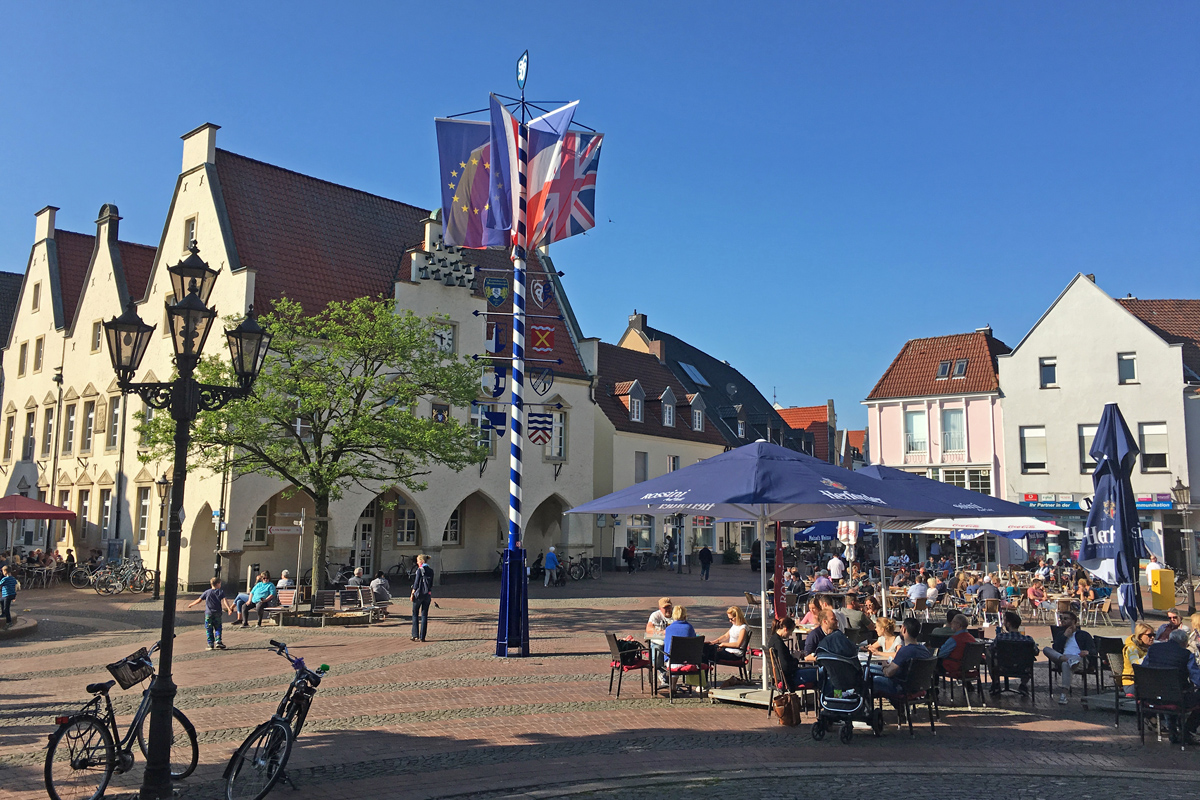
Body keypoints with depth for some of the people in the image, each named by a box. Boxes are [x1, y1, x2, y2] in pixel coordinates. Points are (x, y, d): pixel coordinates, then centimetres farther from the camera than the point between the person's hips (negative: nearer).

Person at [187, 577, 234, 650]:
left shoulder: (207, 592, 4)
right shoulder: (221, 591, 0)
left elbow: (199, 600, 6)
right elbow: (224, 600, -13)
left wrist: (191, 604, 22)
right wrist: (229, 608, -20)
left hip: (208, 613, 0)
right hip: (217, 613, 0)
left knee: (209, 629, 6)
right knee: (218, 628, 11)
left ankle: (211, 644, 4)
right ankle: (218, 641, -4)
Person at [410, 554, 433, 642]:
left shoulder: (420, 570, -11)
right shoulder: (431, 570, 7)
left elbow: (416, 583, -11)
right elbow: (431, 584, 11)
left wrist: (412, 593, -5)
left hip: (419, 594, -5)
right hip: (428, 595, 5)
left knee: (415, 614, 8)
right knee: (424, 615, 7)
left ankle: (415, 636, 4)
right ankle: (422, 637, 6)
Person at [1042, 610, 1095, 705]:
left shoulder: (1084, 634, 23)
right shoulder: (1061, 634, 32)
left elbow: (1093, 650, 7)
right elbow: (1055, 648, 15)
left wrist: (1087, 652, -17)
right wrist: (1065, 636, 8)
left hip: (1079, 660, -4)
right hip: (1062, 657, 4)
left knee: (1066, 664, -41)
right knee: (1046, 649, -25)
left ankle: (1063, 694, -47)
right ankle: (1067, 660, -49)